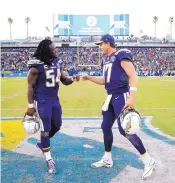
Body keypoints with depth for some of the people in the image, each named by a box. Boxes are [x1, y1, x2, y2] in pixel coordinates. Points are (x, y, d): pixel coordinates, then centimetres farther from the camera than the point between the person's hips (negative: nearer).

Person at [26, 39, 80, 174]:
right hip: (42, 101, -7)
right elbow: (30, 87, -11)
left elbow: (64, 81, 10)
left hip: (55, 100, 7)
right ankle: (49, 160, 13)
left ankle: (42, 144, 42)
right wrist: (31, 105, -11)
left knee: (57, 126, 16)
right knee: (46, 129, -1)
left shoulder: (58, 62, 3)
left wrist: (72, 79, -12)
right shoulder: (36, 66, -16)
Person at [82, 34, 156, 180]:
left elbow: (133, 77, -19)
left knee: (125, 130, -12)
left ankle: (148, 160, 1)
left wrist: (132, 96, -30)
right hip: (111, 97, 9)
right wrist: (89, 78, 18)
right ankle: (107, 159, 30)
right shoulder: (106, 59, 16)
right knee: (106, 127, 14)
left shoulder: (122, 56, -12)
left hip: (121, 97, -9)